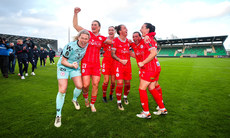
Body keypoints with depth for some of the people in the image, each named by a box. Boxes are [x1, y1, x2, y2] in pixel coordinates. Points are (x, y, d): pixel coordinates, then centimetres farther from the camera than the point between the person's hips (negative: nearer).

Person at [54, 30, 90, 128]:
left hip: (75, 67, 5)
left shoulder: (86, 45, -10)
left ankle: (74, 100, 32)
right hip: (63, 67, -5)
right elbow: (63, 61, -18)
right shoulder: (70, 46, -27)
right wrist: (72, 65, -33)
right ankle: (58, 115, 3)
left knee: (79, 86, -5)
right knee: (62, 90, -12)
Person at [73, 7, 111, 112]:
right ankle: (85, 97, 29)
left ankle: (92, 104, 22)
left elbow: (112, 42, 16)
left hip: (96, 64, 3)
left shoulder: (102, 38, 9)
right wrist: (75, 13, -8)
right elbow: (75, 25, 0)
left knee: (95, 84, 1)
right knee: (86, 85, -7)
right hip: (86, 63, -2)